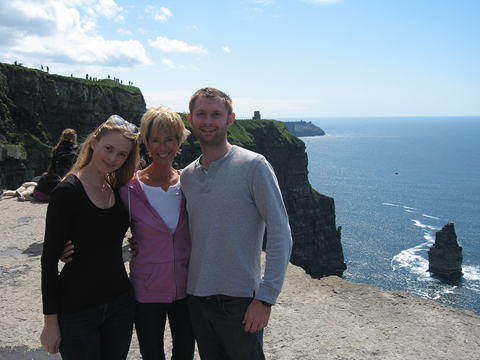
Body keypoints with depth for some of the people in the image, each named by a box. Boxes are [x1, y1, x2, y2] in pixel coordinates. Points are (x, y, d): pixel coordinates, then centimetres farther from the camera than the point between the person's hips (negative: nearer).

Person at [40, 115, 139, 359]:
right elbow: (49, 258, -13)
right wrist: (50, 321, -12)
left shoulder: (118, 190, 3)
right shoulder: (68, 191, -14)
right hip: (76, 311, -5)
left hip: (121, 302, 6)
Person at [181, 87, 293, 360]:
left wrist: (266, 298, -16)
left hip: (240, 301, -5)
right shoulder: (187, 176, 7)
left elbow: (280, 235, -13)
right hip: (197, 299, 5)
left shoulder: (253, 166, -11)